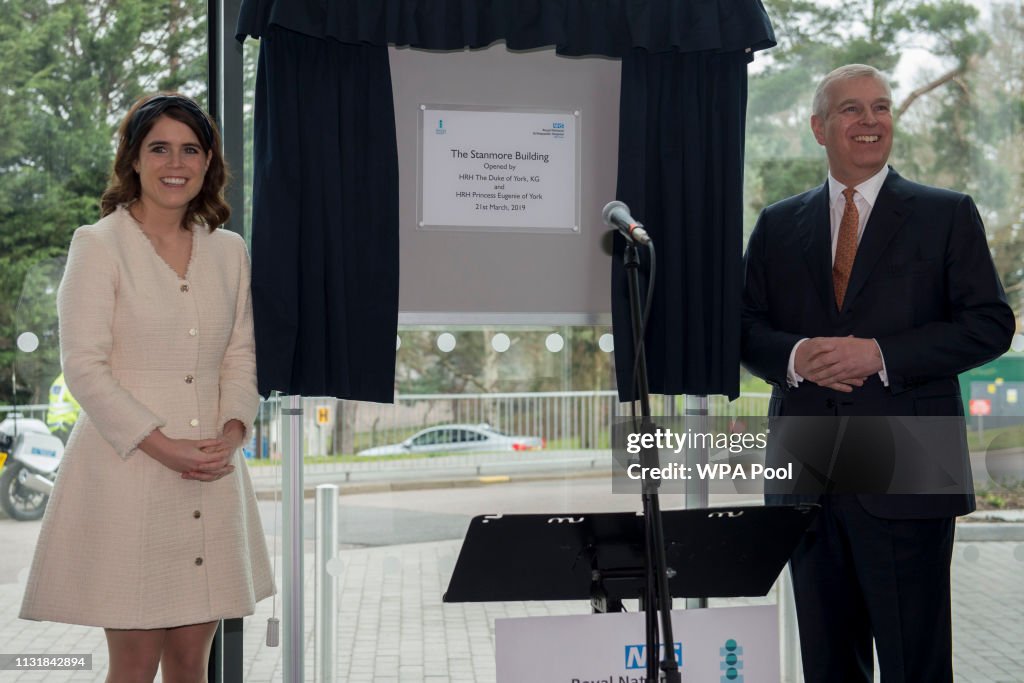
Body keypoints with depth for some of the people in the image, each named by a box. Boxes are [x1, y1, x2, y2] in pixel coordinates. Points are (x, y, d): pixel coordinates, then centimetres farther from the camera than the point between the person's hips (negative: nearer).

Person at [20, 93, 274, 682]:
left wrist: (232, 432, -5)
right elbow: (84, 367, -9)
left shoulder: (229, 251, 12)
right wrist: (162, 446, -16)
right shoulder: (98, 245, -3)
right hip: (127, 472, -4)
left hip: (212, 475, 5)